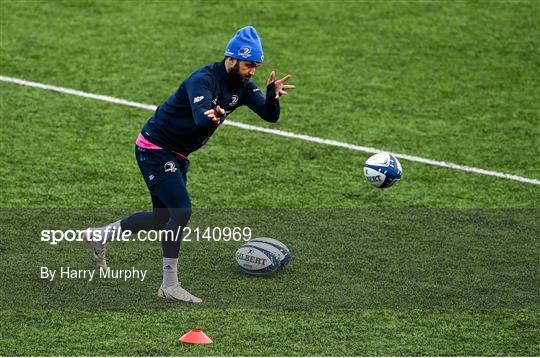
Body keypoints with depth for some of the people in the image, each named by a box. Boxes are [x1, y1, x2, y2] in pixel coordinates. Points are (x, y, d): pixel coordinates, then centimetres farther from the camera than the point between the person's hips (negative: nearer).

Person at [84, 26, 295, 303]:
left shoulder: (242, 86, -3)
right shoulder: (204, 80, -27)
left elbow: (270, 116, -11)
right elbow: (199, 116, -46)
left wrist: (272, 95, -32)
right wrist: (210, 115, -69)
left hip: (176, 155, 9)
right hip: (155, 148, -9)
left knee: (162, 218, 15)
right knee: (182, 210, -19)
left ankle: (99, 237, 33)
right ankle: (169, 286, -13)